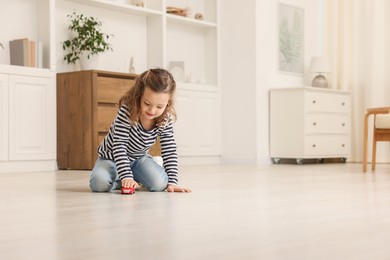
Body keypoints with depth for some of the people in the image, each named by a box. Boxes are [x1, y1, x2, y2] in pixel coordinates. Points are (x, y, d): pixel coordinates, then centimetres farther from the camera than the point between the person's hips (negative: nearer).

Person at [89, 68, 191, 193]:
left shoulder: (165, 120, -19)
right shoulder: (127, 111, -32)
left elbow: (169, 151, -13)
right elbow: (119, 146, -34)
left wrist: (172, 181, -23)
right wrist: (126, 177, -43)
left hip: (138, 158, 3)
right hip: (111, 156, -3)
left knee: (159, 184, -22)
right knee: (100, 184, -31)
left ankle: (137, 177, 11)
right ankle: (118, 180, 4)